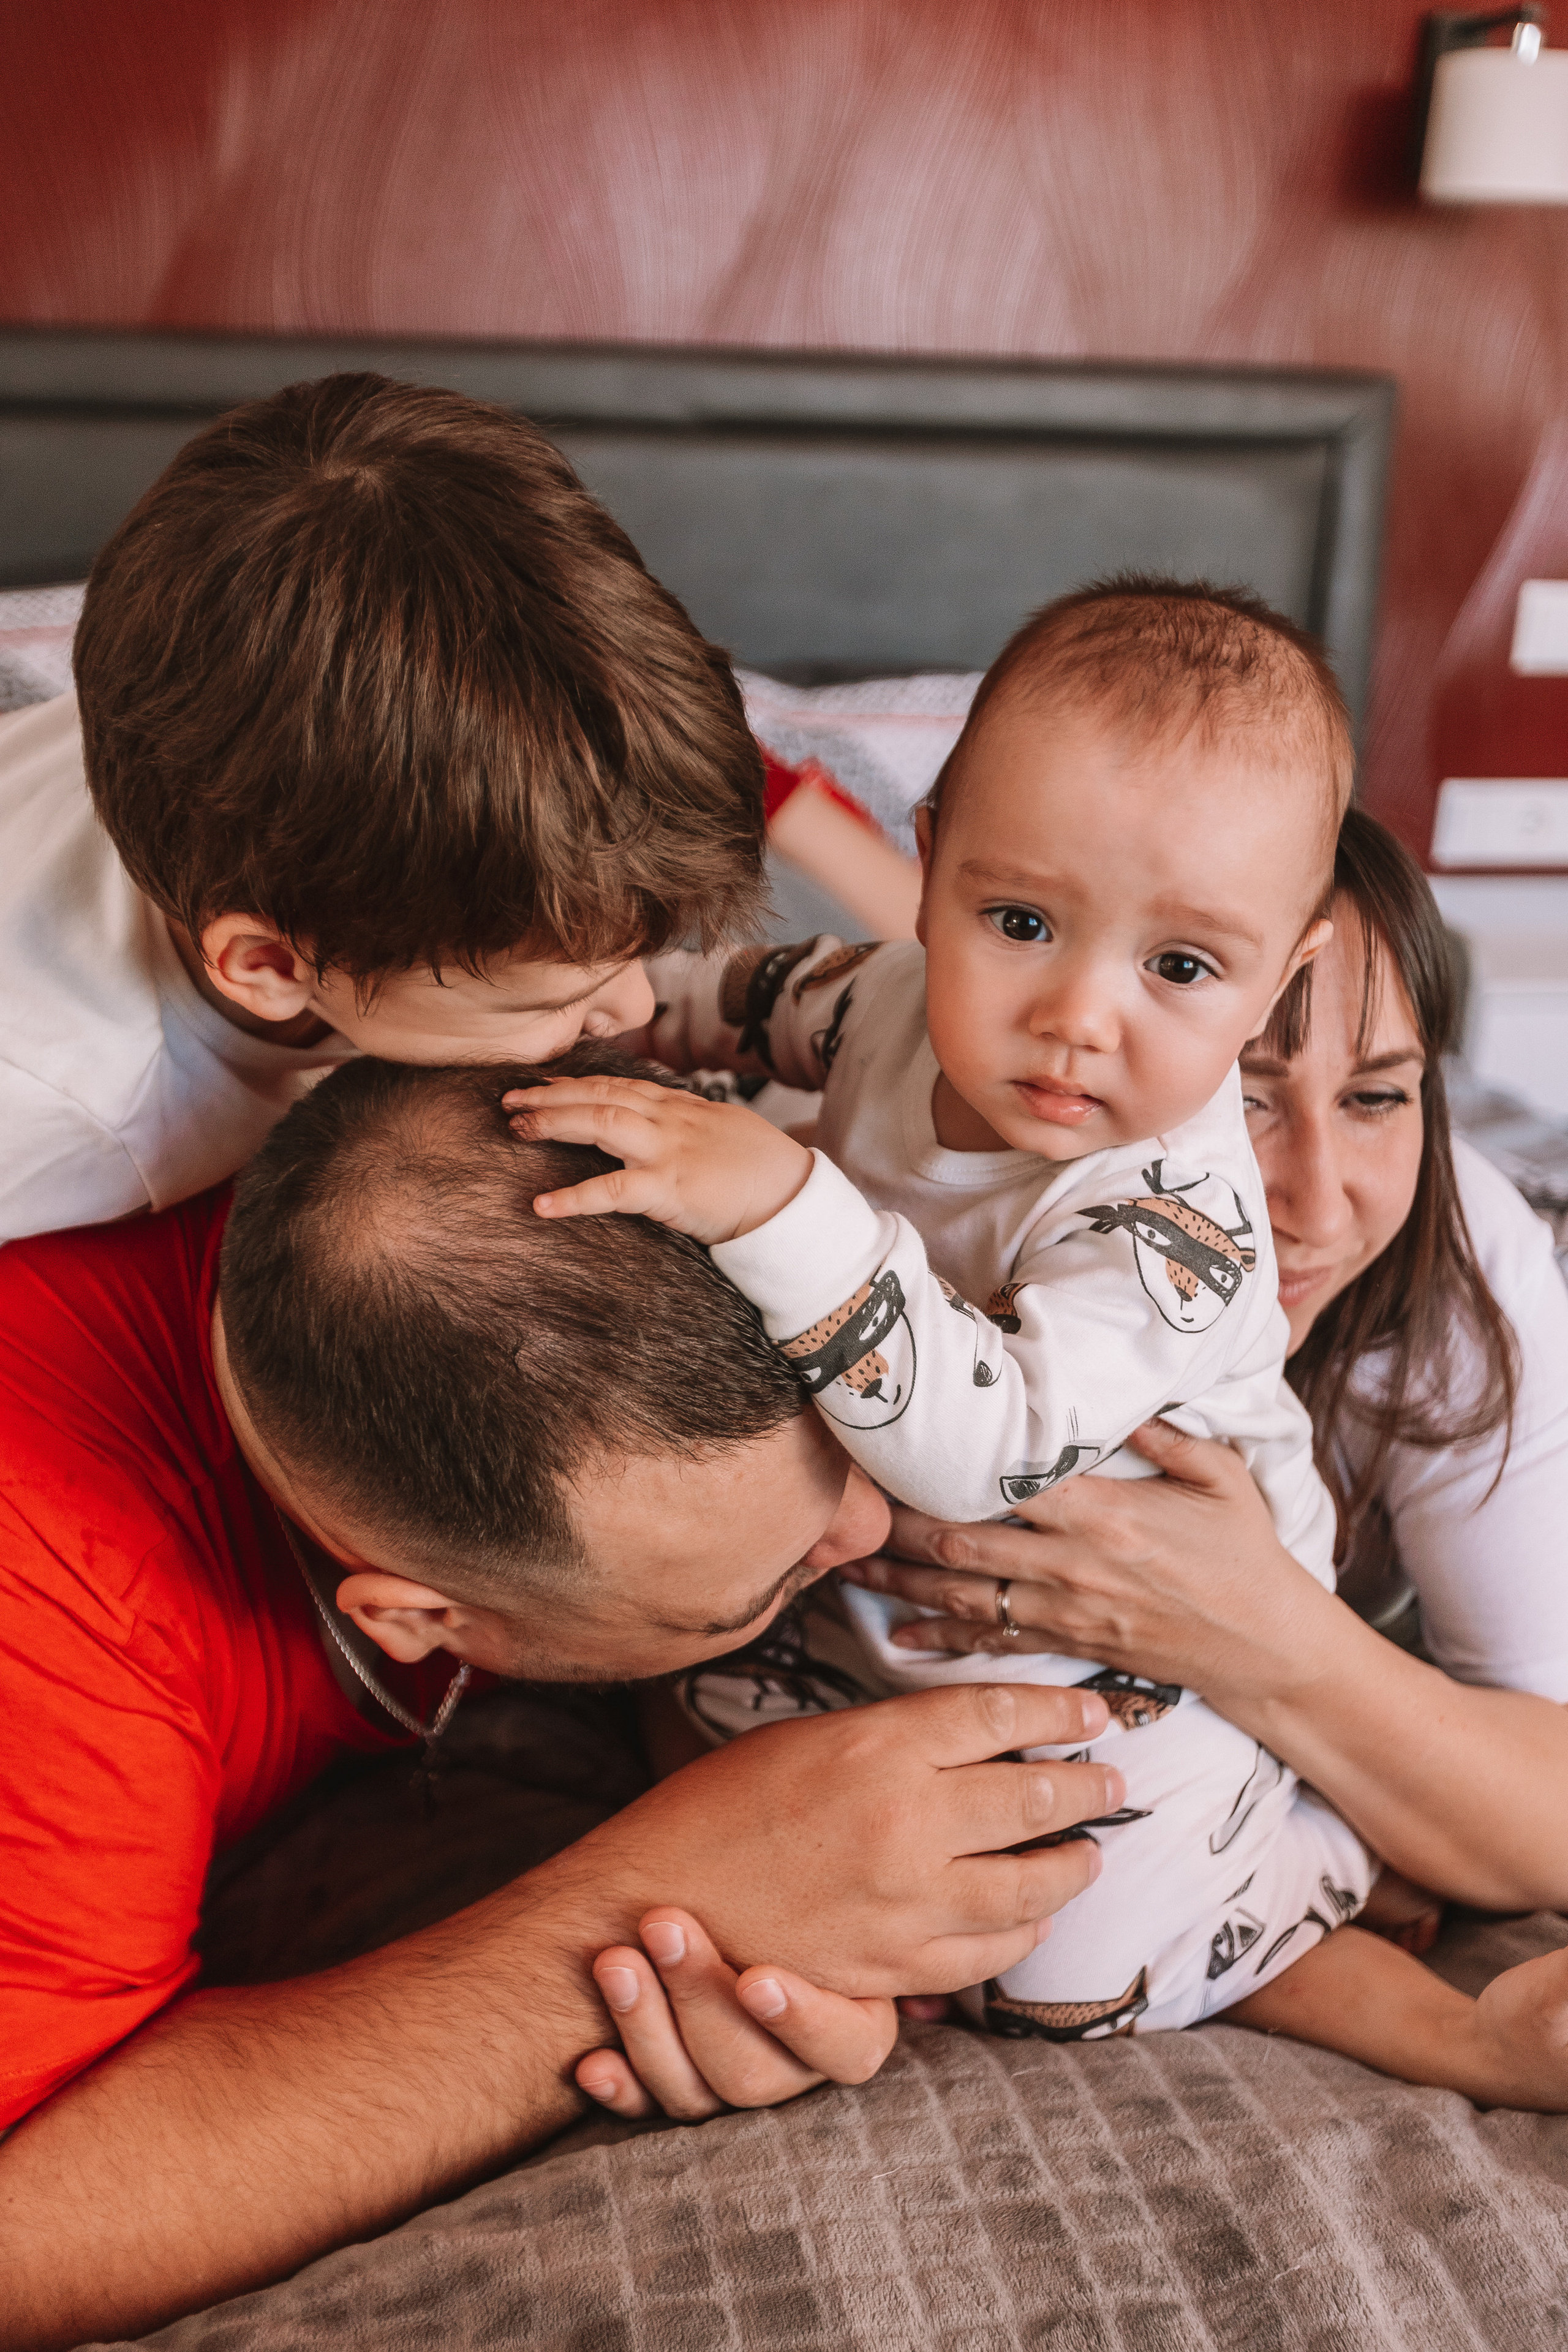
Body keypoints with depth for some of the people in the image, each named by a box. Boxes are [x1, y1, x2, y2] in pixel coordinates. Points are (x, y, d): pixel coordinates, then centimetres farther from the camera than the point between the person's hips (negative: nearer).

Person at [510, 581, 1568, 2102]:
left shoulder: (1173, 1223, -36)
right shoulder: (906, 1000, -16)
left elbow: (987, 1444, -47)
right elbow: (768, 999, 8)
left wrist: (777, 1204, -53)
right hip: (912, 1583, 7)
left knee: (1078, 1969, -6)